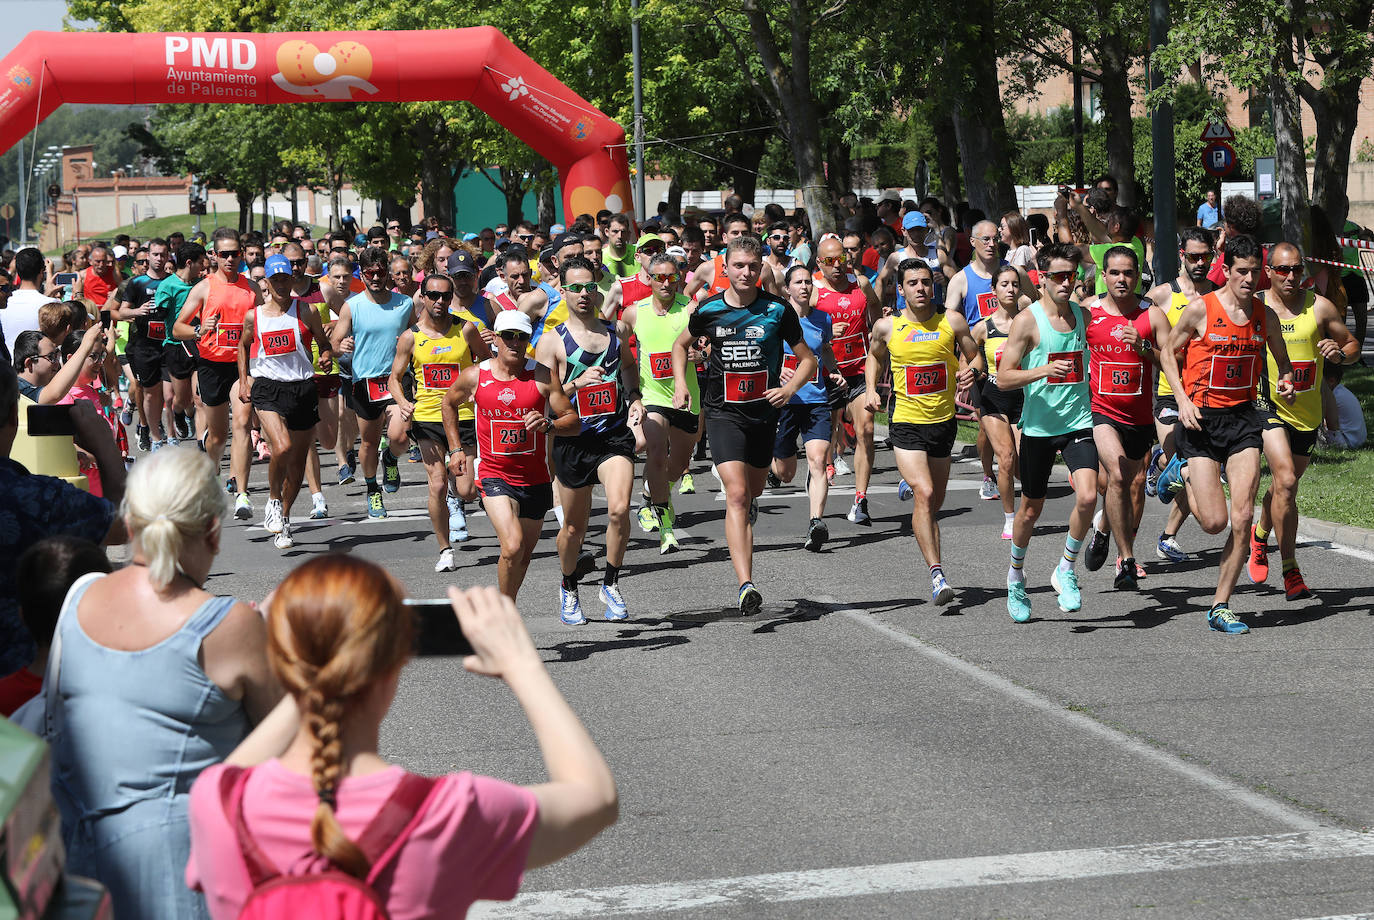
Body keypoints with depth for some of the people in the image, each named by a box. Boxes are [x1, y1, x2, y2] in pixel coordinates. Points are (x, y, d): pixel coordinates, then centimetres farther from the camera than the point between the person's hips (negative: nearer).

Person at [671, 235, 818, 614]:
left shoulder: (777, 310, -4)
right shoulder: (708, 309, -2)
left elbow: (807, 359, 6)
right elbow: (681, 345, 18)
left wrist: (789, 389, -12)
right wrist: (680, 384, 3)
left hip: (764, 412, 2)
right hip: (723, 412, -2)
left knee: (753, 494, 17)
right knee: (737, 494, -17)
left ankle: (747, 511, 59)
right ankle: (746, 586, -25)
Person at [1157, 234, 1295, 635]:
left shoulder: (1265, 315, 3)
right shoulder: (1200, 310, -9)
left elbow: (1282, 361, 18)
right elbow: (1168, 352, 2)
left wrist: (1285, 382, -5)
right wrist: (1183, 399, -11)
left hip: (1242, 417, 4)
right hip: (1201, 419, -4)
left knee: (1243, 519, -6)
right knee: (1214, 522, -7)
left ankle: (1220, 607, 6)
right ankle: (1182, 473, 26)